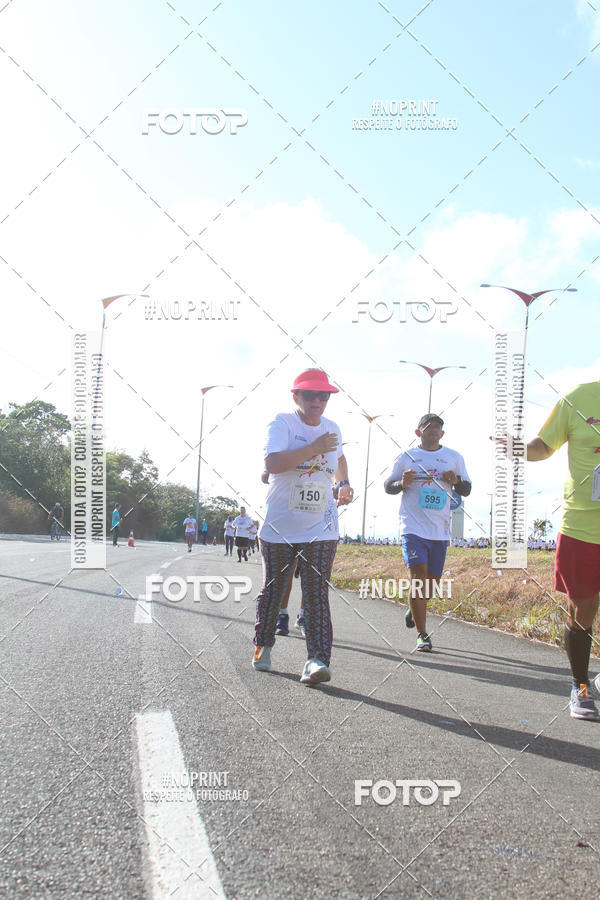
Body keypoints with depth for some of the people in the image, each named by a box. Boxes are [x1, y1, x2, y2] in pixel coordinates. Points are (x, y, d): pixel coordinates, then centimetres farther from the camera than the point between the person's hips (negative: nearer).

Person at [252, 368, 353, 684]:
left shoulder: (332, 428, 9)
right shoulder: (282, 422, -8)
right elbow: (272, 463, -26)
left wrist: (344, 483, 17)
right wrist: (313, 448, -24)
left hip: (320, 529, 2)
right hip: (279, 526, -2)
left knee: (317, 592, -9)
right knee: (273, 589, 12)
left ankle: (317, 659, -14)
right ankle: (263, 644, 32)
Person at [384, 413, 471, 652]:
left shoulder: (454, 458, 10)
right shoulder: (407, 457, 5)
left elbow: (466, 491, 15)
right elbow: (388, 486, 10)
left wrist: (456, 481, -7)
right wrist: (402, 483, -11)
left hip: (440, 531, 3)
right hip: (413, 527, -3)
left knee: (433, 580, 10)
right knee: (418, 576, -15)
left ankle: (414, 609, 43)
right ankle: (422, 635, -8)